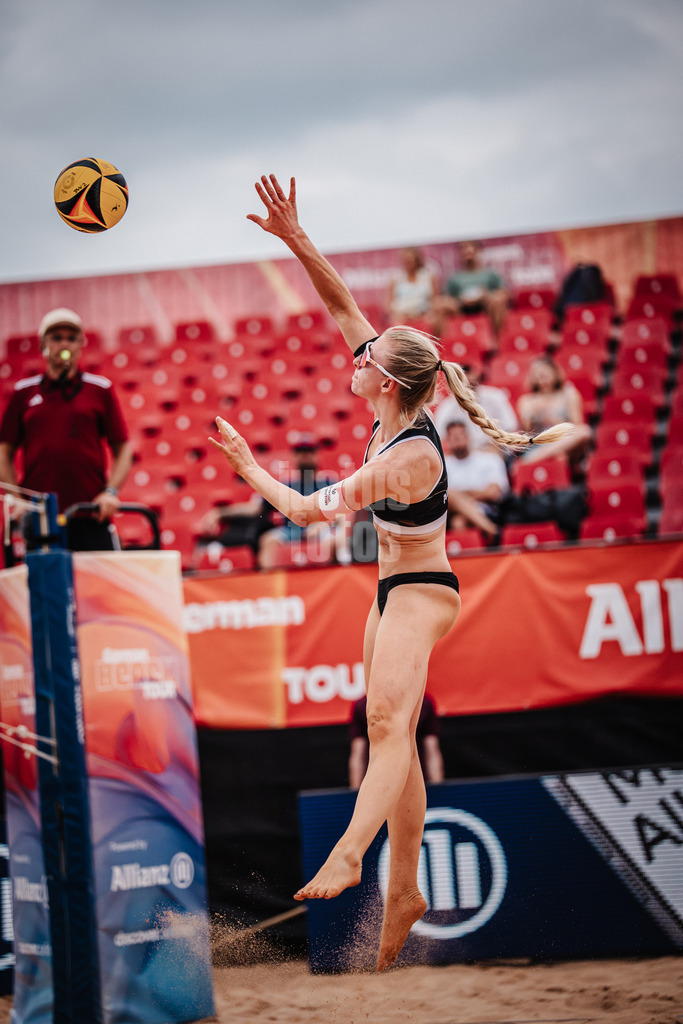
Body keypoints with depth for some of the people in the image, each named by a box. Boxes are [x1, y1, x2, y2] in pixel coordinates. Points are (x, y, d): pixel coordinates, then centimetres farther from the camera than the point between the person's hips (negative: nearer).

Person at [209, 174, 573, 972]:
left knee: (387, 722, -28)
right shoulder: (393, 417, -3)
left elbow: (309, 509, -19)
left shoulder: (407, 457, -26)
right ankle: (403, 889, 12)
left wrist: (248, 468, -6)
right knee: (395, 736, 9)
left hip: (420, 593, -10)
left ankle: (349, 853, -48)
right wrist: (296, 240, -7)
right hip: (395, 590, 10)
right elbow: (343, 308, 1)